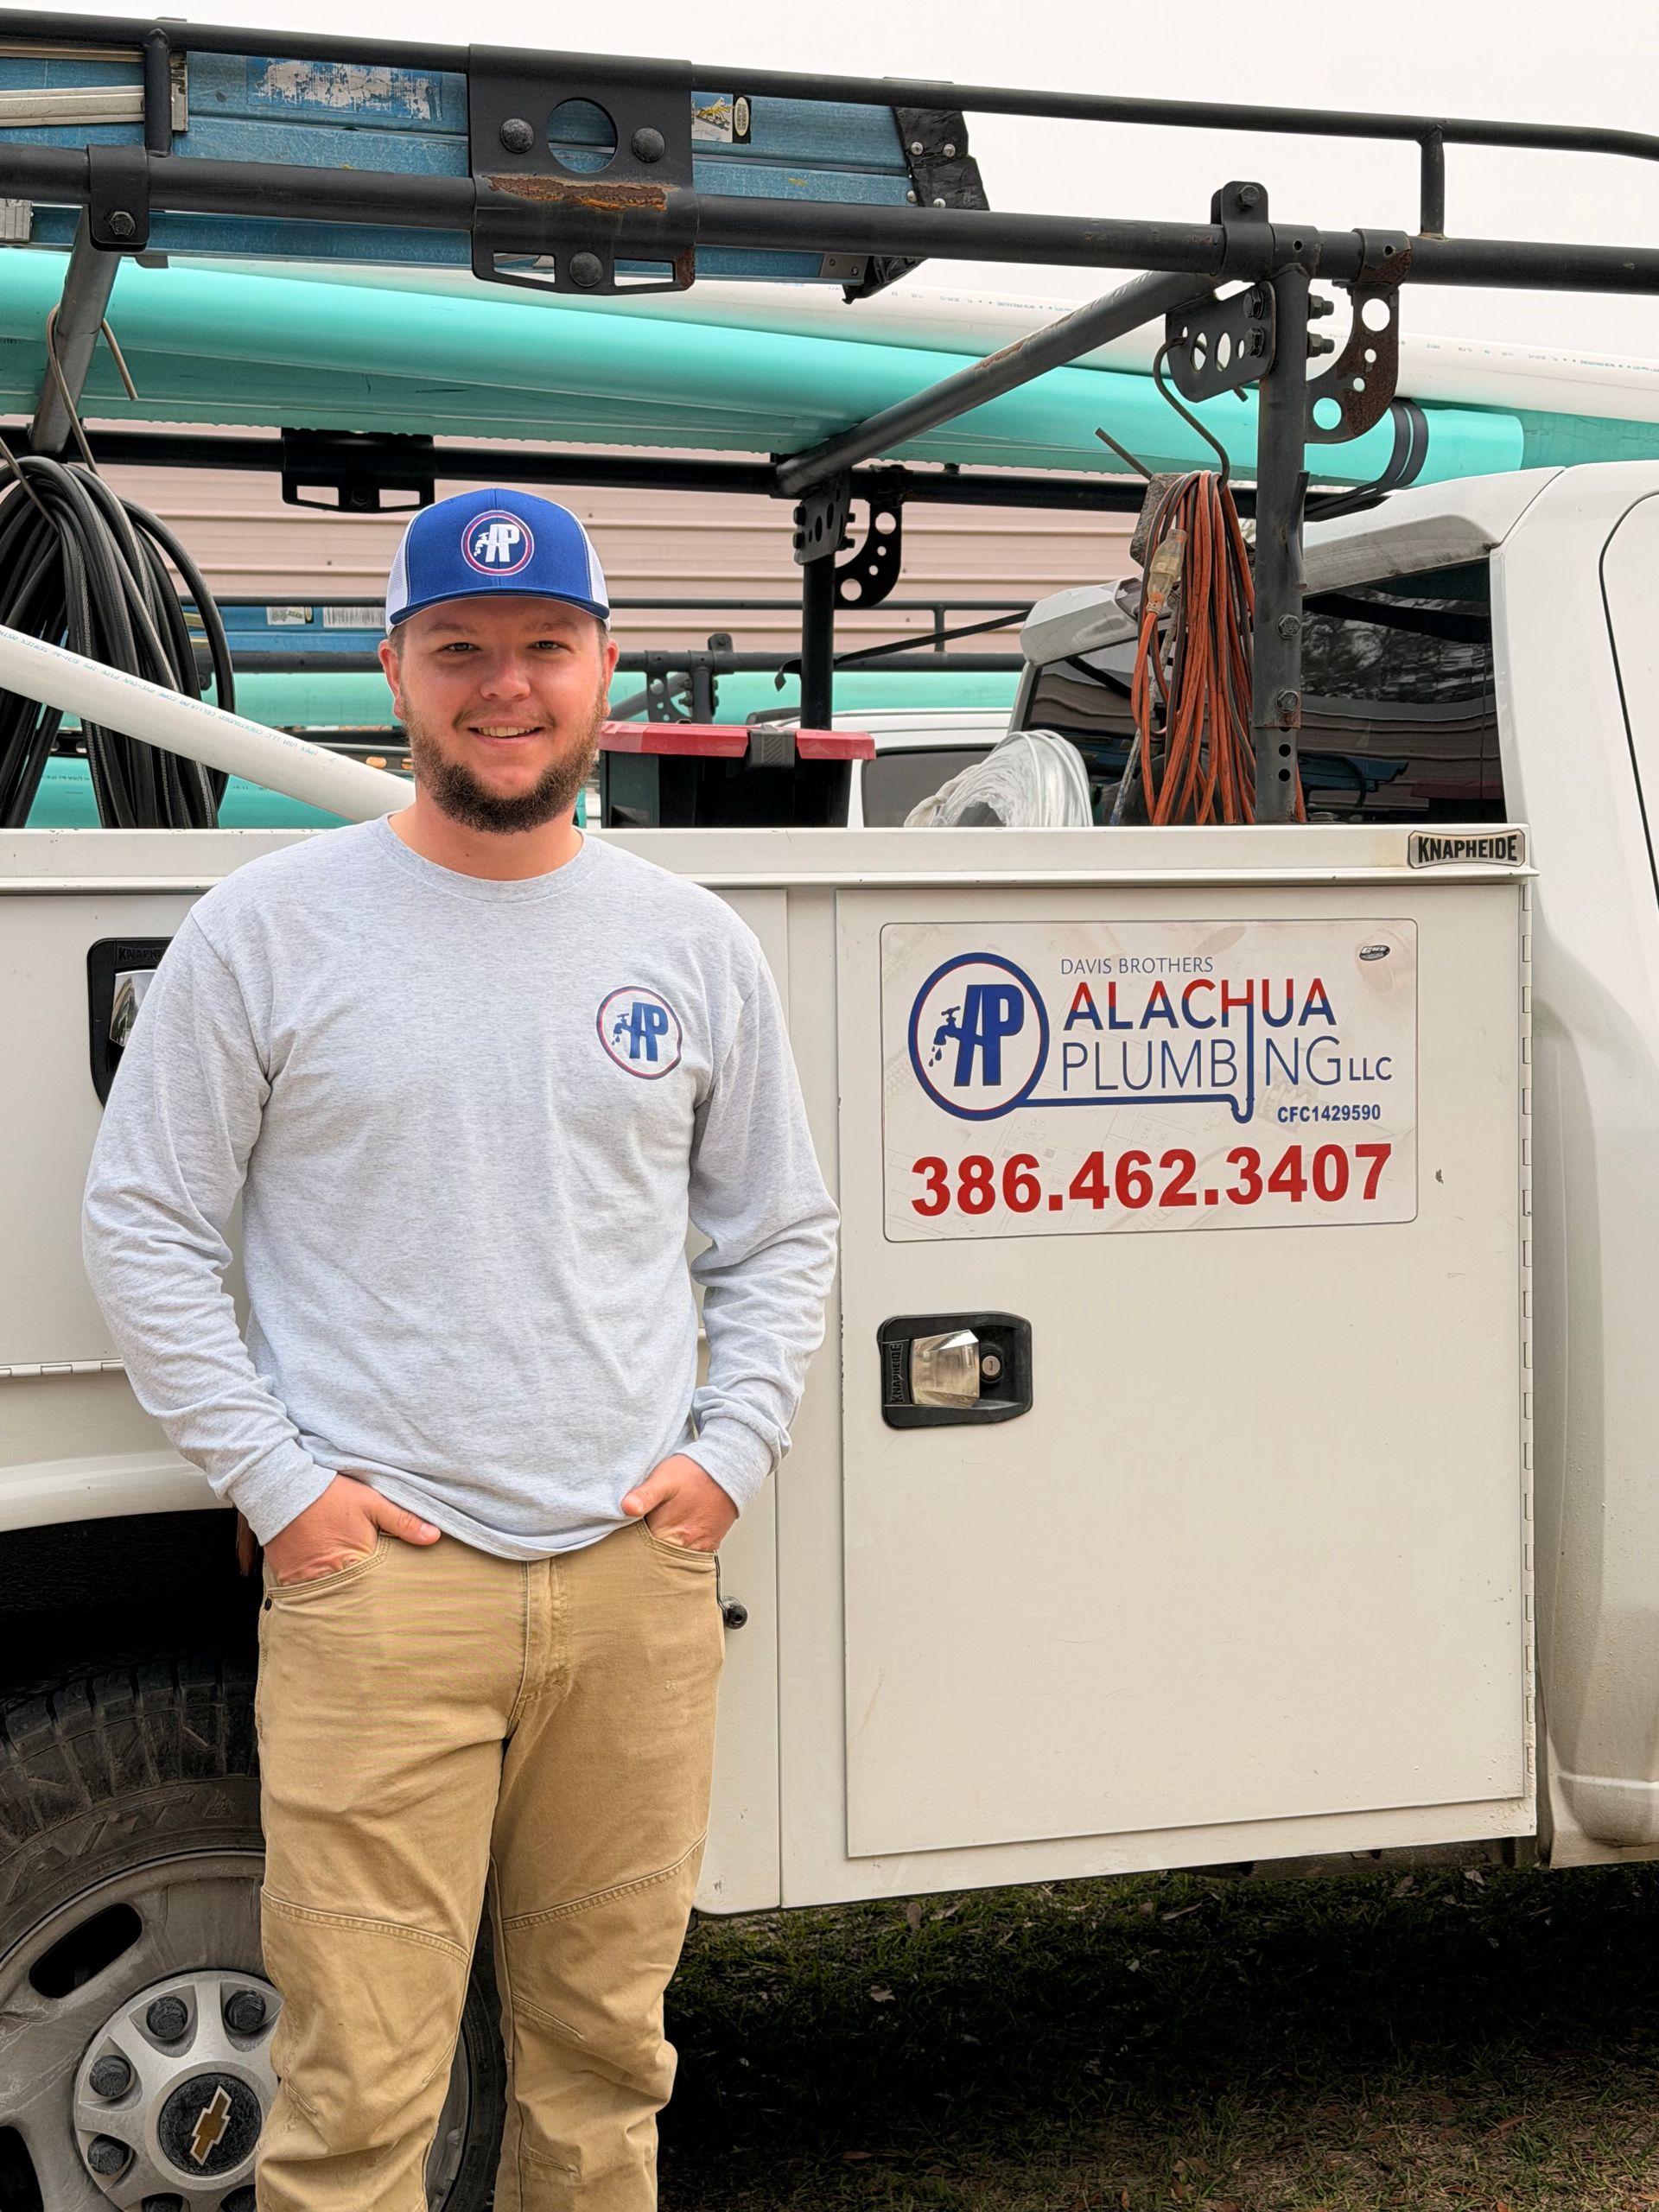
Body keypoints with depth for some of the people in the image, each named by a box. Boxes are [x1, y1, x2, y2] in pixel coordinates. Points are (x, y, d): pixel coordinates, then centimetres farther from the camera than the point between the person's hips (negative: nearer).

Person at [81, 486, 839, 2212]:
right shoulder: (269, 927, 1)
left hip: (641, 1574, 3)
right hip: (374, 1572, -3)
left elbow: (779, 1234, 17)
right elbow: (143, 1223, 2)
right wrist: (276, 1480, -6)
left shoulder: (695, 947, 10)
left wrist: (731, 1446, 3)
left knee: (602, 2054, 14)